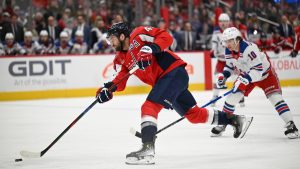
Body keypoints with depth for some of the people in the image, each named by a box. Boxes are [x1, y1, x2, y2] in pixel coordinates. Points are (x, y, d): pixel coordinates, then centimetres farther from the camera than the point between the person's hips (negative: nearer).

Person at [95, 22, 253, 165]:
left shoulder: (138, 35, -8)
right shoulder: (122, 57, 16)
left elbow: (166, 37, -16)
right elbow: (121, 80, 13)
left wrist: (151, 48, -31)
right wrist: (108, 88, -5)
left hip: (174, 72, -9)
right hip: (164, 80, 9)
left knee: (149, 106, -21)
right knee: (194, 114, 15)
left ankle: (147, 149, -31)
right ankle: (236, 120, 27)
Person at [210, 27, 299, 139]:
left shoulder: (249, 48, -35)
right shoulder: (228, 52, -10)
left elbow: (258, 69, -36)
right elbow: (230, 66, 9)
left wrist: (245, 79, -43)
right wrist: (224, 76, -7)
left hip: (265, 73, -7)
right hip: (246, 76, 7)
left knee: (275, 97, -20)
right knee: (232, 96, -2)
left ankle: (291, 126, -19)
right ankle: (222, 123, 13)